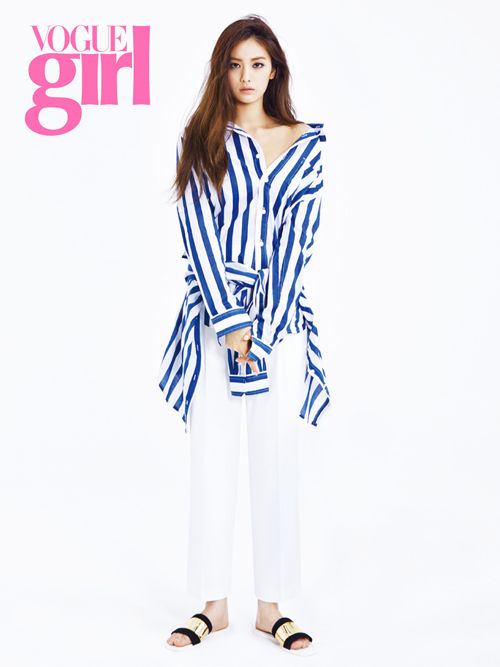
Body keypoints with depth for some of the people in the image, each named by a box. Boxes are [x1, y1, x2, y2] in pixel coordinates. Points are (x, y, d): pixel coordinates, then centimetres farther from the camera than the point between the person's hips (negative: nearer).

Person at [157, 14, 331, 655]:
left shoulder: (304, 143, 6)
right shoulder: (198, 141, 6)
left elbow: (295, 239, -2)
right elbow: (198, 233, -2)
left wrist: (264, 328, -11)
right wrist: (230, 323, -11)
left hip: (280, 319, 0)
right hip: (213, 318, 0)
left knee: (277, 463, 3)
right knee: (210, 462, 4)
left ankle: (272, 606, 17)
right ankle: (213, 604, 18)